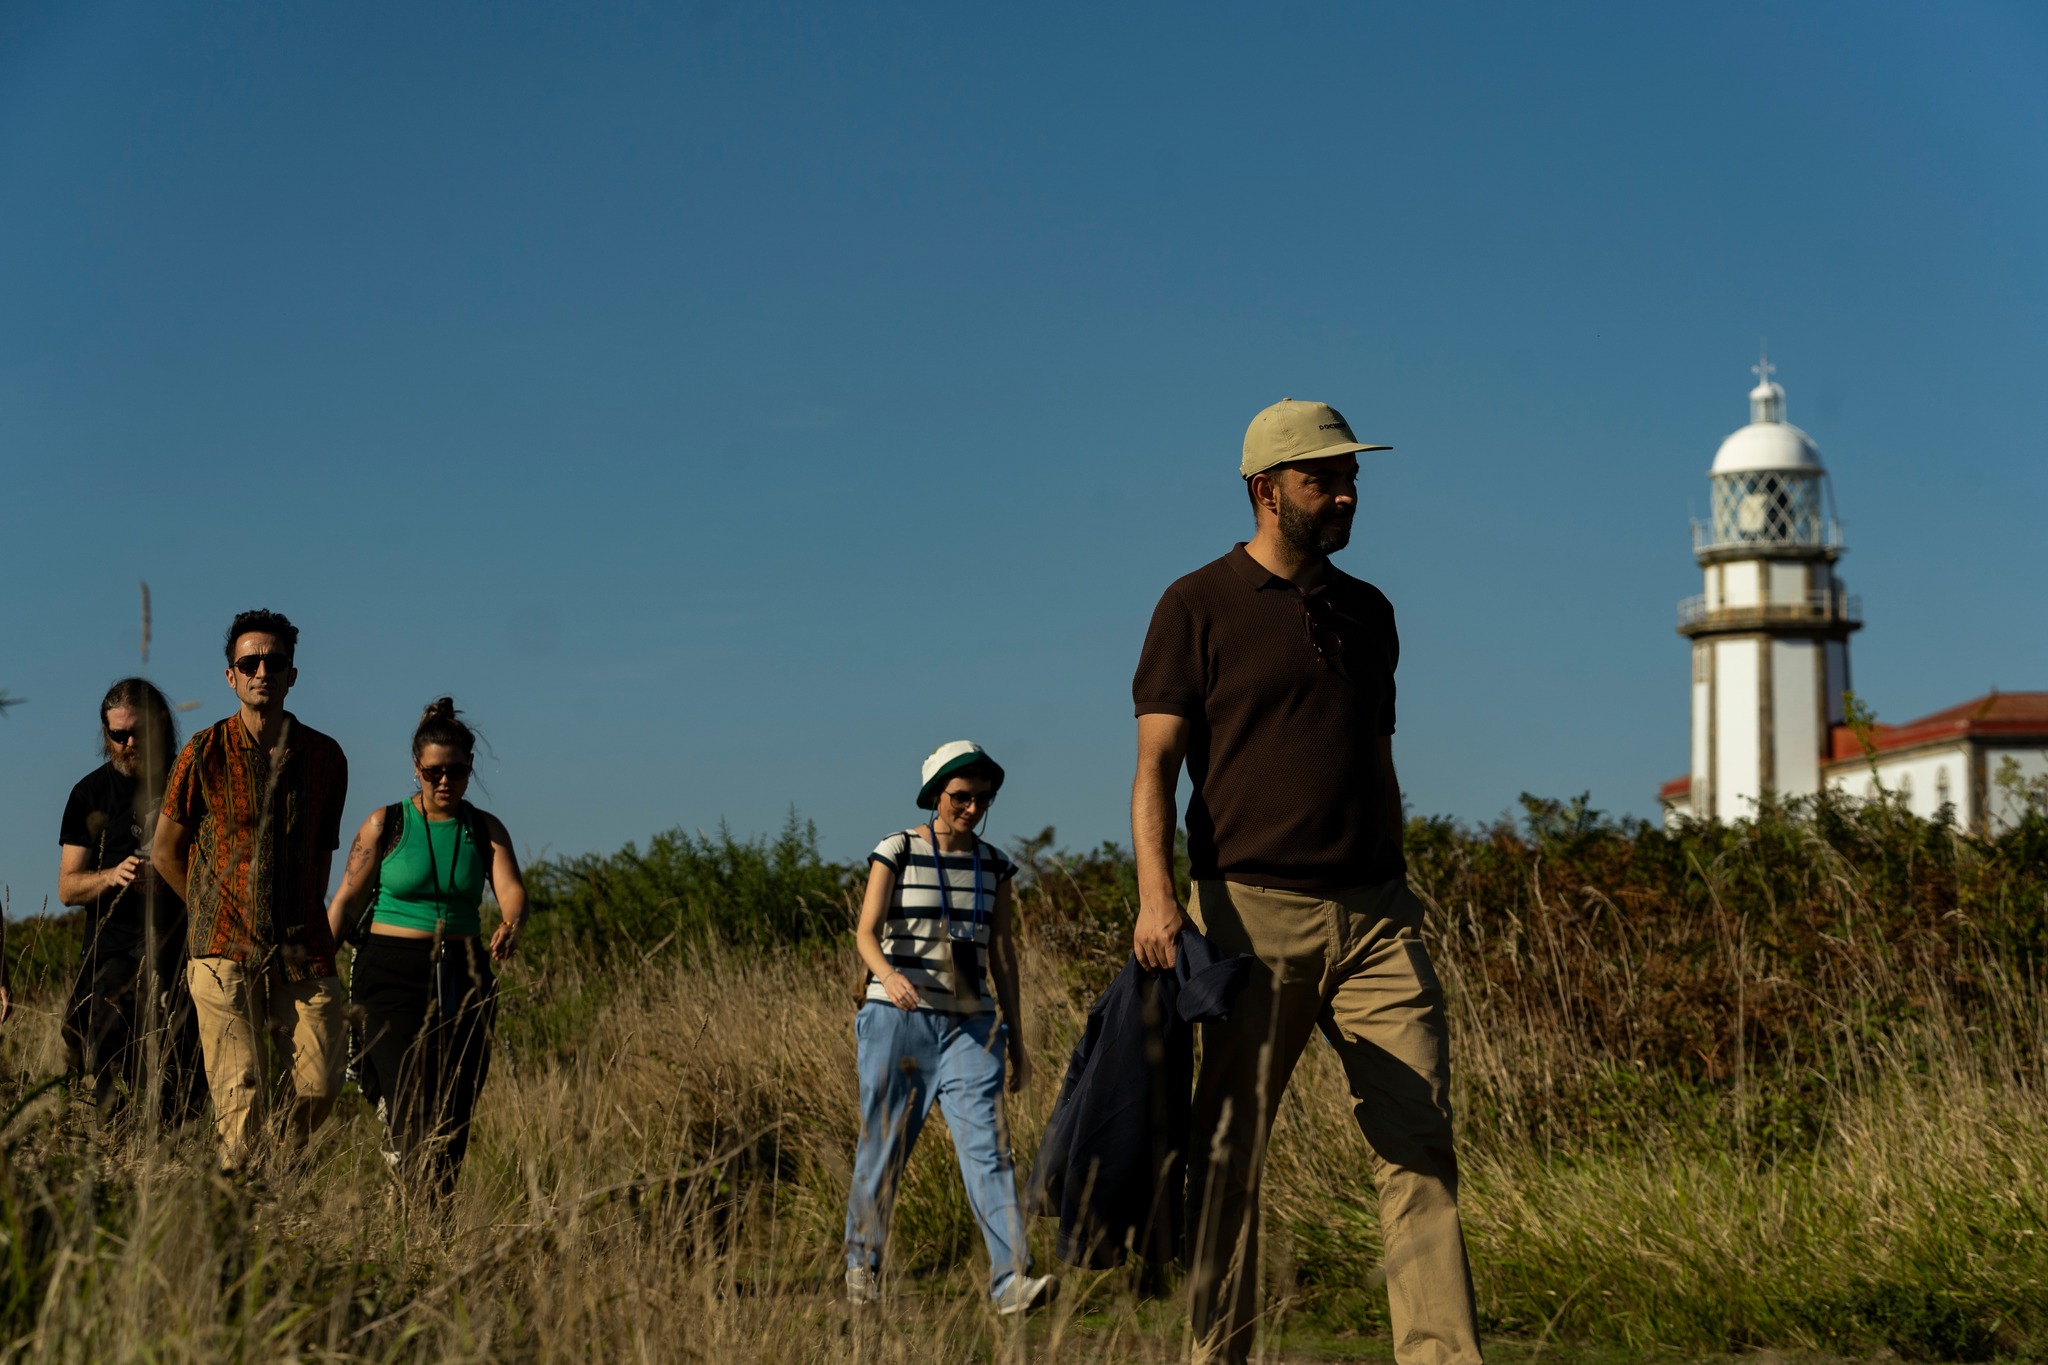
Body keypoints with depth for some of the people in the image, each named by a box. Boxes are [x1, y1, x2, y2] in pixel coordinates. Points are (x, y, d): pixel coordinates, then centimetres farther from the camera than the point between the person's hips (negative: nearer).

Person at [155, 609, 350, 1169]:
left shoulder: (324, 756, 7)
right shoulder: (205, 754, 0)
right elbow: (167, 850, 10)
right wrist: (219, 913, 10)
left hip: (303, 952, 2)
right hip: (226, 953, -2)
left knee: (322, 1084, -3)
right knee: (240, 1100, -7)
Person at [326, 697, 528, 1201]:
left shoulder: (486, 830, 6)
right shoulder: (386, 825, 1)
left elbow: (511, 890, -9)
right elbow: (346, 904, 2)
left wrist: (511, 924, -32)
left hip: (463, 977, 3)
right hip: (396, 972, -3)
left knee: (455, 1112, 3)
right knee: (412, 1101, -15)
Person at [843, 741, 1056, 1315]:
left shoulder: (993, 864, 10)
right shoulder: (896, 852, -1)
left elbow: (1002, 952, 14)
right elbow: (866, 931, -11)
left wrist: (1015, 1037, 13)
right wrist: (888, 975, -33)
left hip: (969, 1025, 2)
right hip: (899, 1017, -2)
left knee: (986, 1143, -12)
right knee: (883, 1148, 4)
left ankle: (1012, 1282, -21)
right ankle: (861, 1269, 22)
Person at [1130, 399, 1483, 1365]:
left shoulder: (1367, 612, 18)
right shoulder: (1200, 606, 2)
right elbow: (1156, 763, -4)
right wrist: (1155, 893, -18)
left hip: (1373, 910, 4)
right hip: (1251, 910, -4)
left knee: (1421, 1143, -5)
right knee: (1229, 1152, 0)